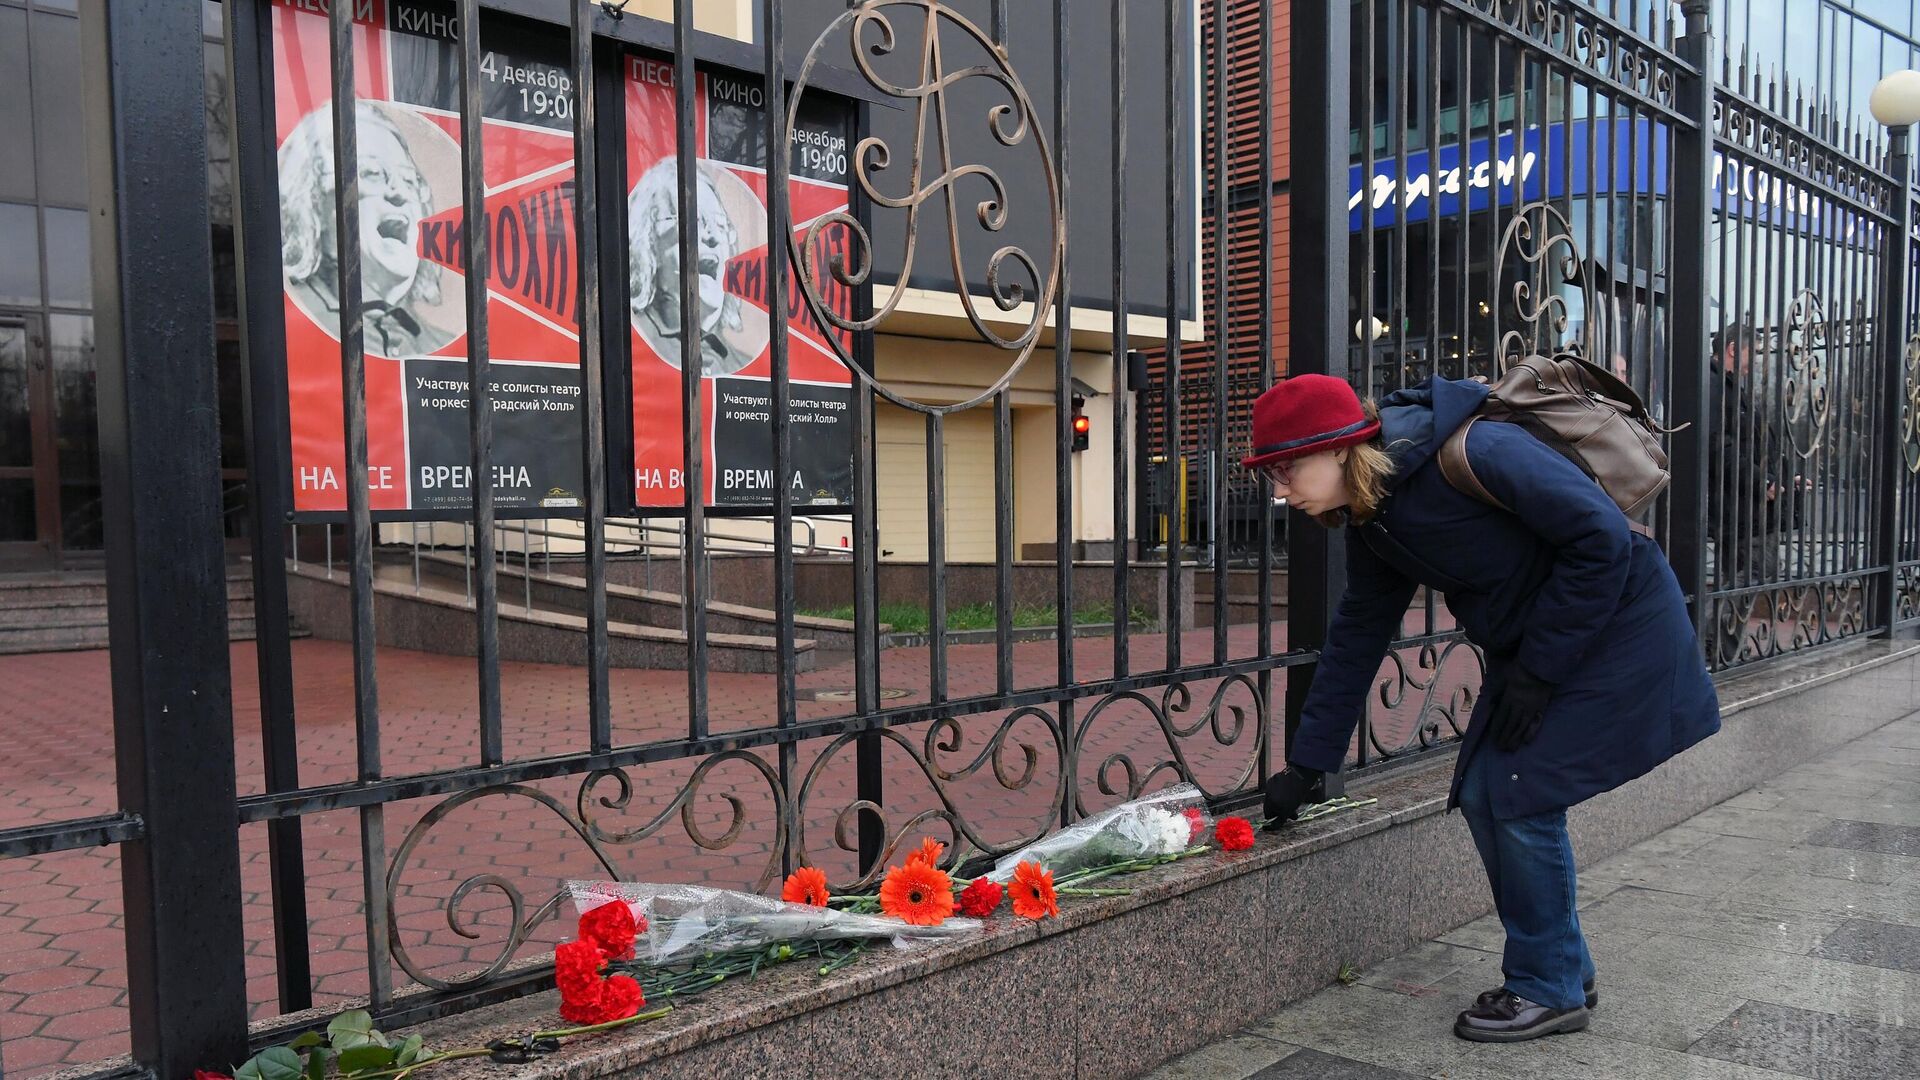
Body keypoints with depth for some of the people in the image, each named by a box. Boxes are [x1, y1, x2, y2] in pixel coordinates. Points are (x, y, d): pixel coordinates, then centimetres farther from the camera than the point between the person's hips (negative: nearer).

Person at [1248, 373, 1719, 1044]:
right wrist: (1306, 767, 5)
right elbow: (1357, 637, 5)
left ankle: (1550, 989, 8)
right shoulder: (1373, 519, -2)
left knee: (1521, 796, -10)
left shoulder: (1474, 453, -28)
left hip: (1614, 628, -8)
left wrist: (1536, 670, -20)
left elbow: (1601, 538, -25)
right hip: (1532, 647, 8)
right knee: (1481, 795, 4)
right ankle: (1566, 970, 21)